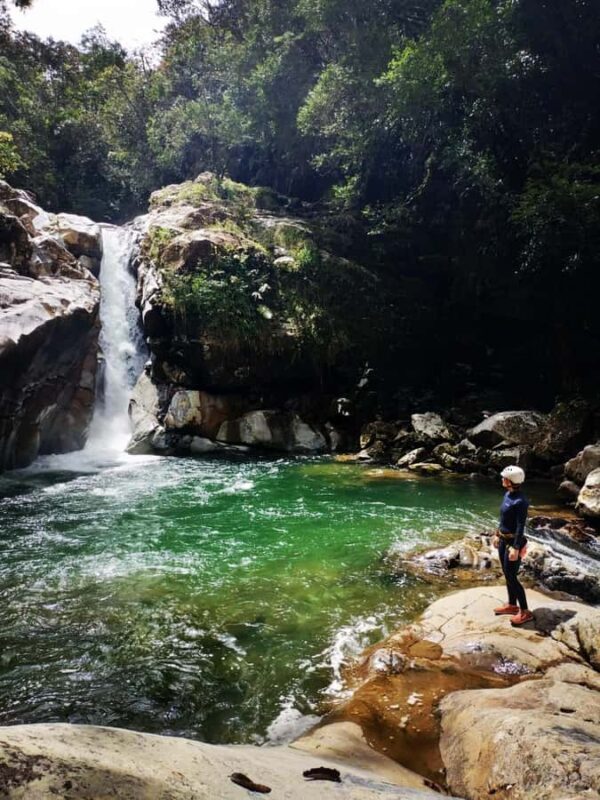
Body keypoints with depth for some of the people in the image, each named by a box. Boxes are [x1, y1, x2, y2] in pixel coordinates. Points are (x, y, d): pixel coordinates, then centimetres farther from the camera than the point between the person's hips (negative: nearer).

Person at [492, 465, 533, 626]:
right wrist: (497, 535, 20)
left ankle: (525, 612, 12)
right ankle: (512, 605, 32)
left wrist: (516, 548, -22)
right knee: (507, 574, 18)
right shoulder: (507, 495, 3)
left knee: (511, 578, 0)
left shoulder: (520, 501, -23)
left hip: (513, 541, -9)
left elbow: (521, 526, -22)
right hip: (503, 540, 9)